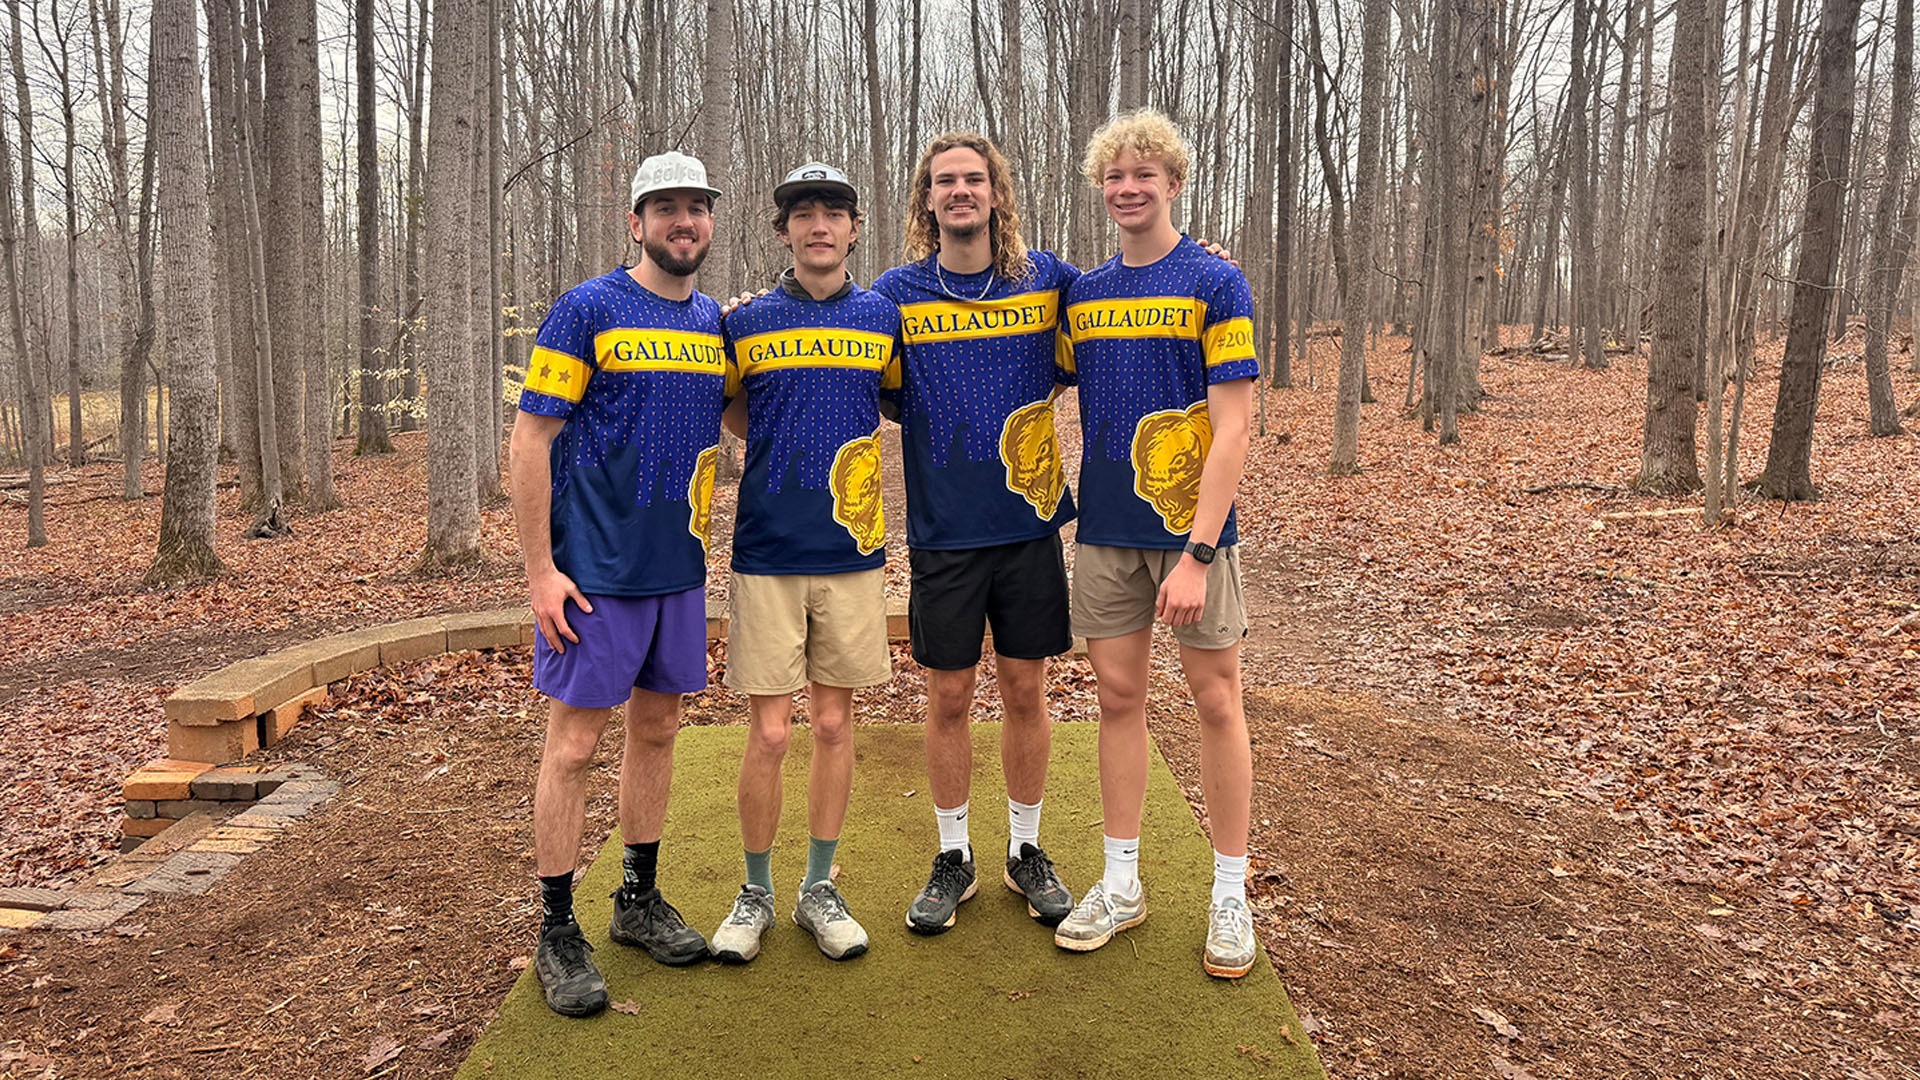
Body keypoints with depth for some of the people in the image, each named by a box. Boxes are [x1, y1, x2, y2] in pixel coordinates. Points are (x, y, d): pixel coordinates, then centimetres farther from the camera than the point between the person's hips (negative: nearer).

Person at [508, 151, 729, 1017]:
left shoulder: (714, 322, 10)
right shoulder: (587, 310, -8)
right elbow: (529, 441, -10)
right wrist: (540, 569, -15)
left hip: (679, 565, 6)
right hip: (597, 568, -6)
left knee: (657, 730, 14)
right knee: (574, 742, 1)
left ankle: (639, 900, 30)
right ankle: (557, 932, 15)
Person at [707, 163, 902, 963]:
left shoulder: (883, 319, 6)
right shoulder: (747, 323, 3)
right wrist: (783, 457, 4)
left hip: (853, 553, 2)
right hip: (767, 553, -1)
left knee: (834, 725, 8)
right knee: (769, 733, 0)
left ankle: (819, 889, 23)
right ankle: (755, 893, 19)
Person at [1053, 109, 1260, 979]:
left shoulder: (1215, 284, -6)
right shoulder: (1082, 294, 9)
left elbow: (1233, 427, -12)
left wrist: (1197, 551, -19)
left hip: (1190, 527, -4)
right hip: (1106, 529, 4)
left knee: (1216, 699, 4)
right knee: (1118, 695, 9)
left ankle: (1230, 895, 18)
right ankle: (1121, 884, 23)